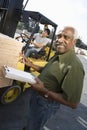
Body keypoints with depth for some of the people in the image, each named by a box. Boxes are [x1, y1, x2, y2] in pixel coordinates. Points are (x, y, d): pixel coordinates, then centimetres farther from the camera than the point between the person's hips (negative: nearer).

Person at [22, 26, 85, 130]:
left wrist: (44, 91, -34)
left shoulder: (74, 66, -33)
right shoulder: (58, 56, -2)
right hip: (36, 96, 8)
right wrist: (31, 64, 5)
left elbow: (73, 103, -32)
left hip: (45, 105, -8)